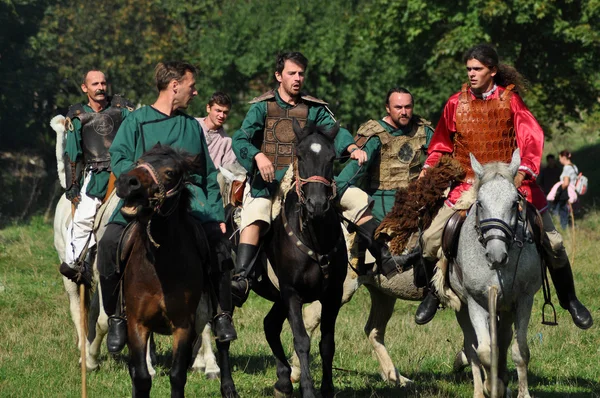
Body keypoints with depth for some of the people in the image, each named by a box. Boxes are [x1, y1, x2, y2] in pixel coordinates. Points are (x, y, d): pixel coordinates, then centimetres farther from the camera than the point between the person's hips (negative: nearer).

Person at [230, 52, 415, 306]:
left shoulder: (314, 109, 14)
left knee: (357, 199, -5)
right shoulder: (262, 107, 6)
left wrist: (353, 148, -24)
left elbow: (335, 131, -2)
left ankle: (386, 257, -1)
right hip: (268, 180, -4)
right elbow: (240, 140, -5)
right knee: (255, 217, -33)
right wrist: (258, 156, -27)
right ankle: (241, 278, -44)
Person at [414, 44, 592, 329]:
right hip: (468, 186, 1)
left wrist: (524, 170, -32)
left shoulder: (509, 100, -6)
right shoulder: (457, 103, -1)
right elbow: (441, 145, 12)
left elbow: (532, 137, -16)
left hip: (512, 181, -1)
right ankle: (434, 292, 15)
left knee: (552, 242, -1)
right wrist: (427, 172, -3)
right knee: (430, 239, -10)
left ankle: (569, 301, 20)